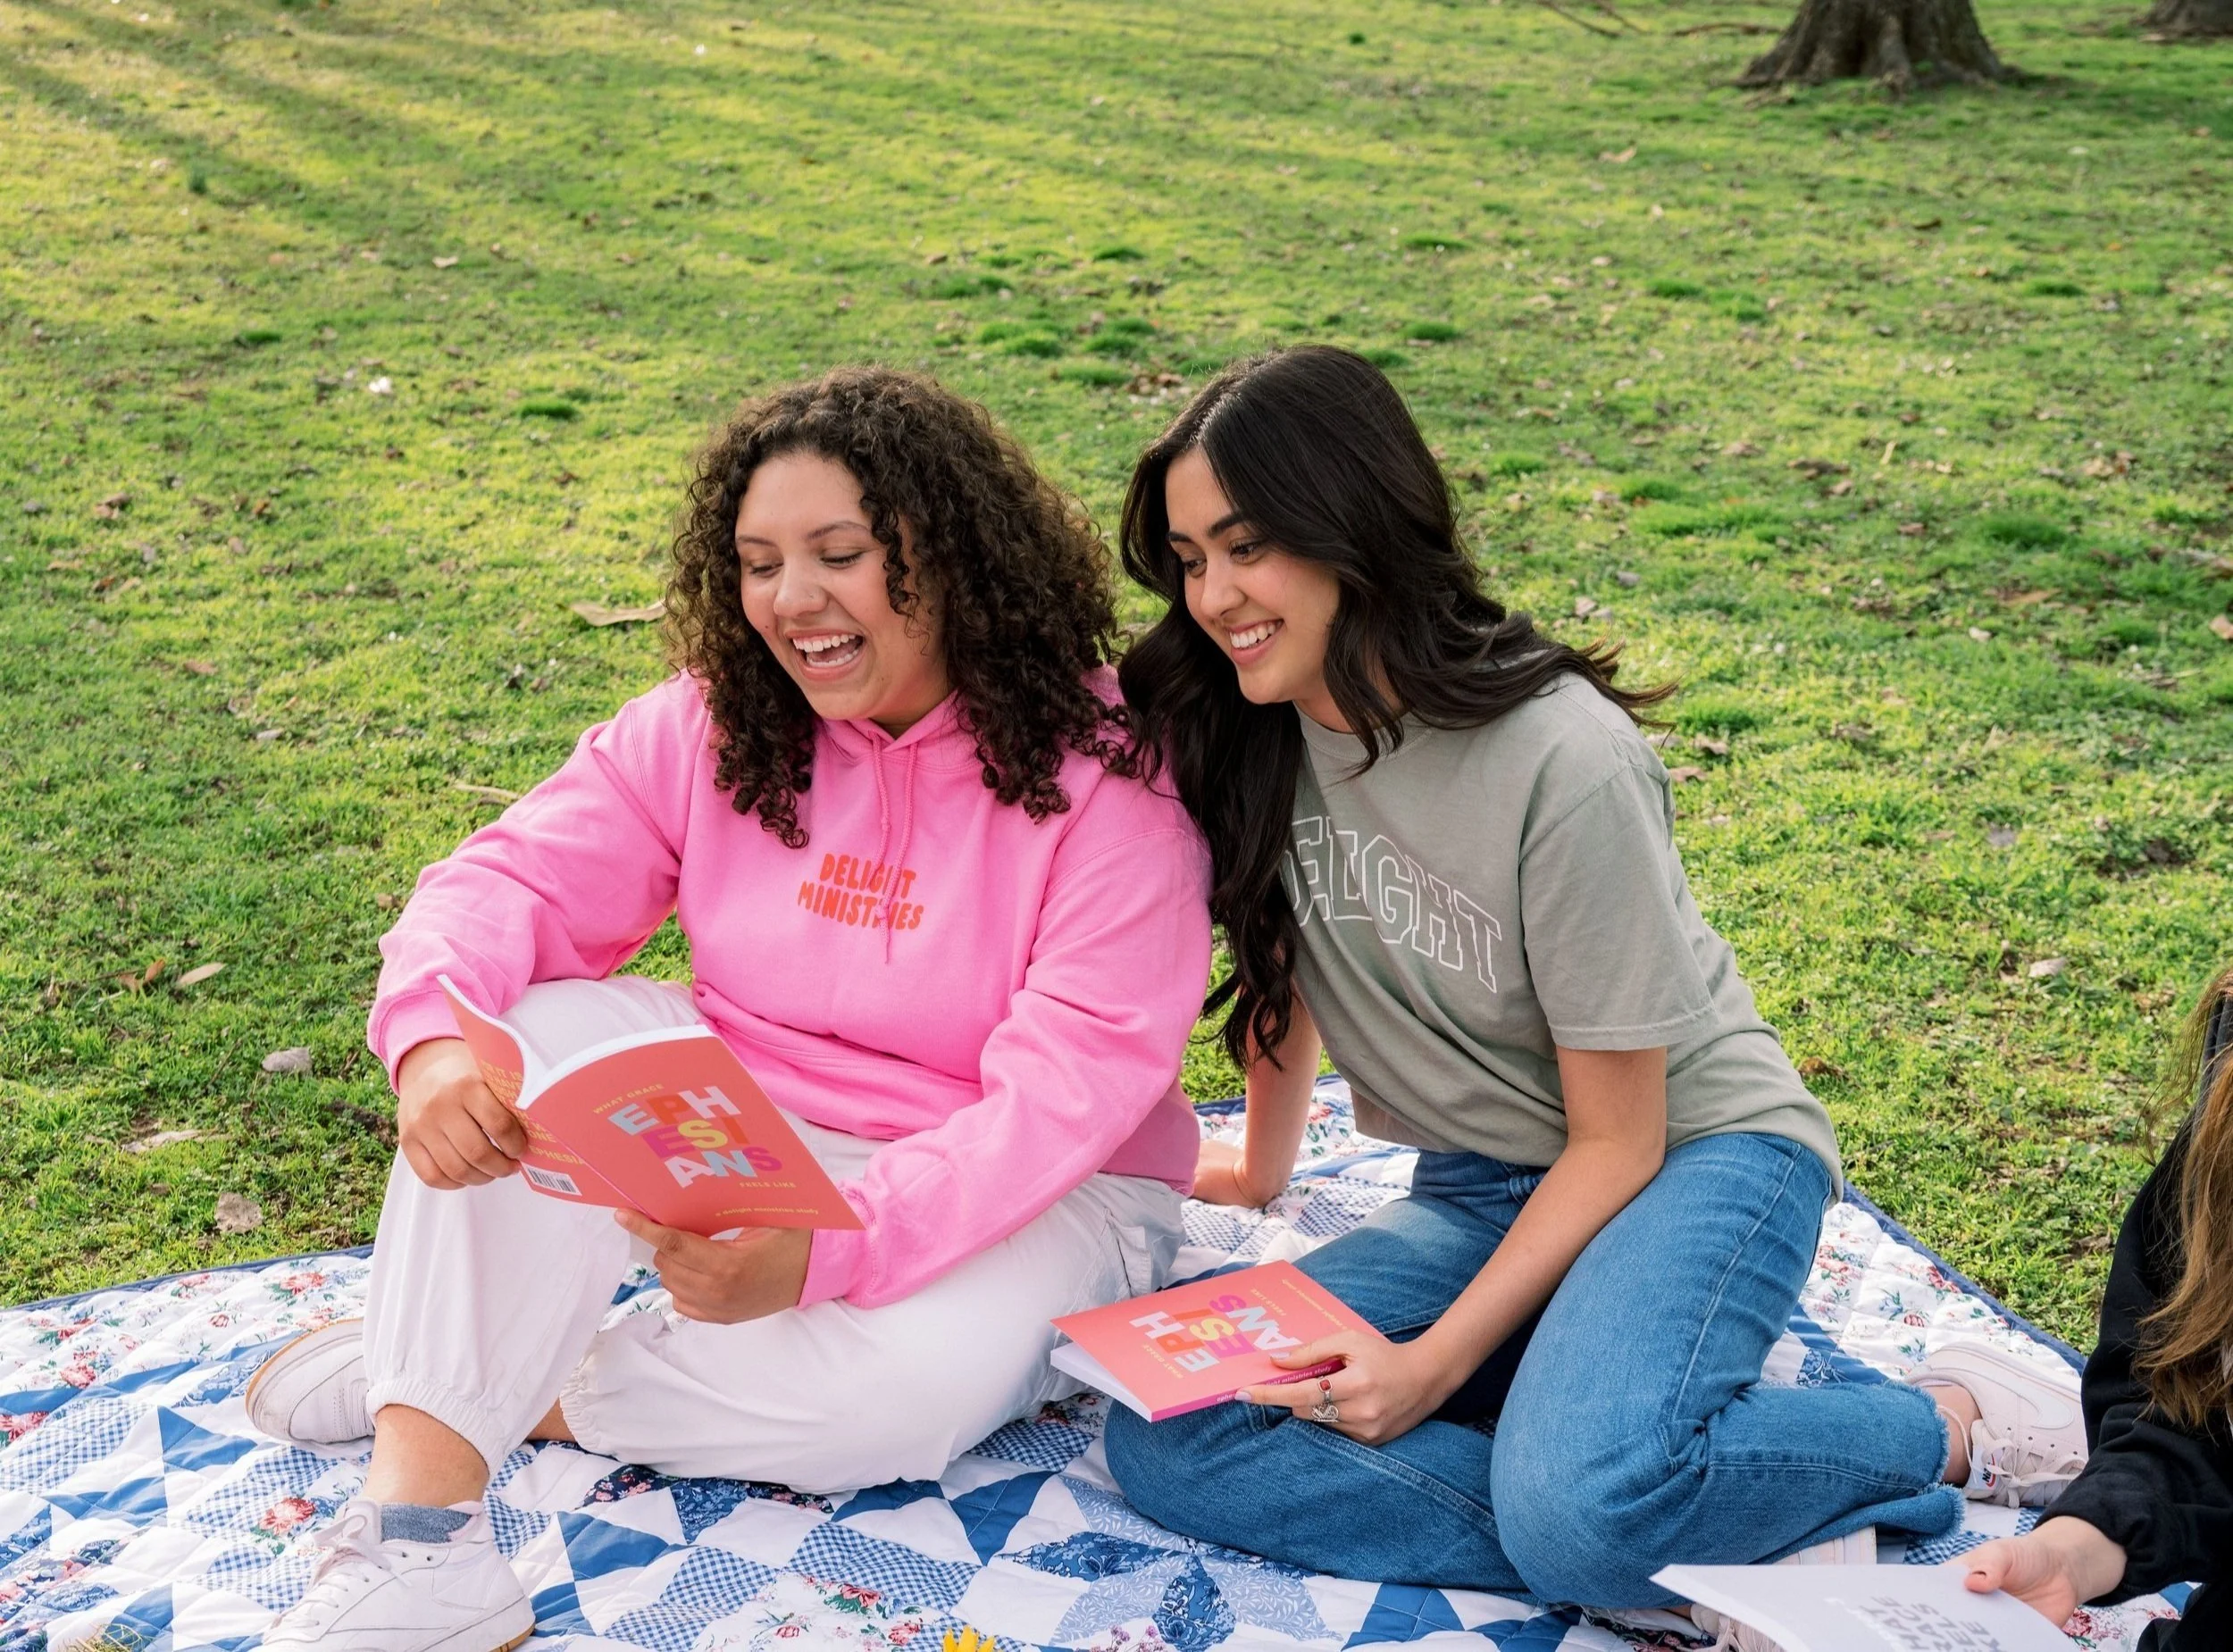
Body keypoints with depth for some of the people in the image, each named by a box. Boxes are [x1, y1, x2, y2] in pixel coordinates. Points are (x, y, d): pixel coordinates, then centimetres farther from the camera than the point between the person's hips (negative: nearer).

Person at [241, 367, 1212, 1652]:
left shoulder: (1107, 773, -19)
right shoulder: (717, 729, -3)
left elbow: (1064, 1092, -25)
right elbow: (515, 881, -9)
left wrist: (821, 1248, -38)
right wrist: (433, 1043, -33)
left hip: (1023, 1191, -3)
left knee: (917, 1380, -36)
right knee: (536, 1038, -23)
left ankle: (510, 1388, -14)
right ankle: (417, 1548, -29)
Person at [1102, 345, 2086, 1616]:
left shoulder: (1563, 761, -23)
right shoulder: (1241, 733, -6)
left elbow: (1616, 1140, -16)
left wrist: (1438, 1360, -22)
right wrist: (1262, 1170, 26)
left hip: (1694, 1151, -6)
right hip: (1484, 1187, 6)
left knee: (1574, 1506, -36)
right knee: (1168, 1439, -19)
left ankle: (1957, 1425, -6)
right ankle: (1726, 1526, -17)